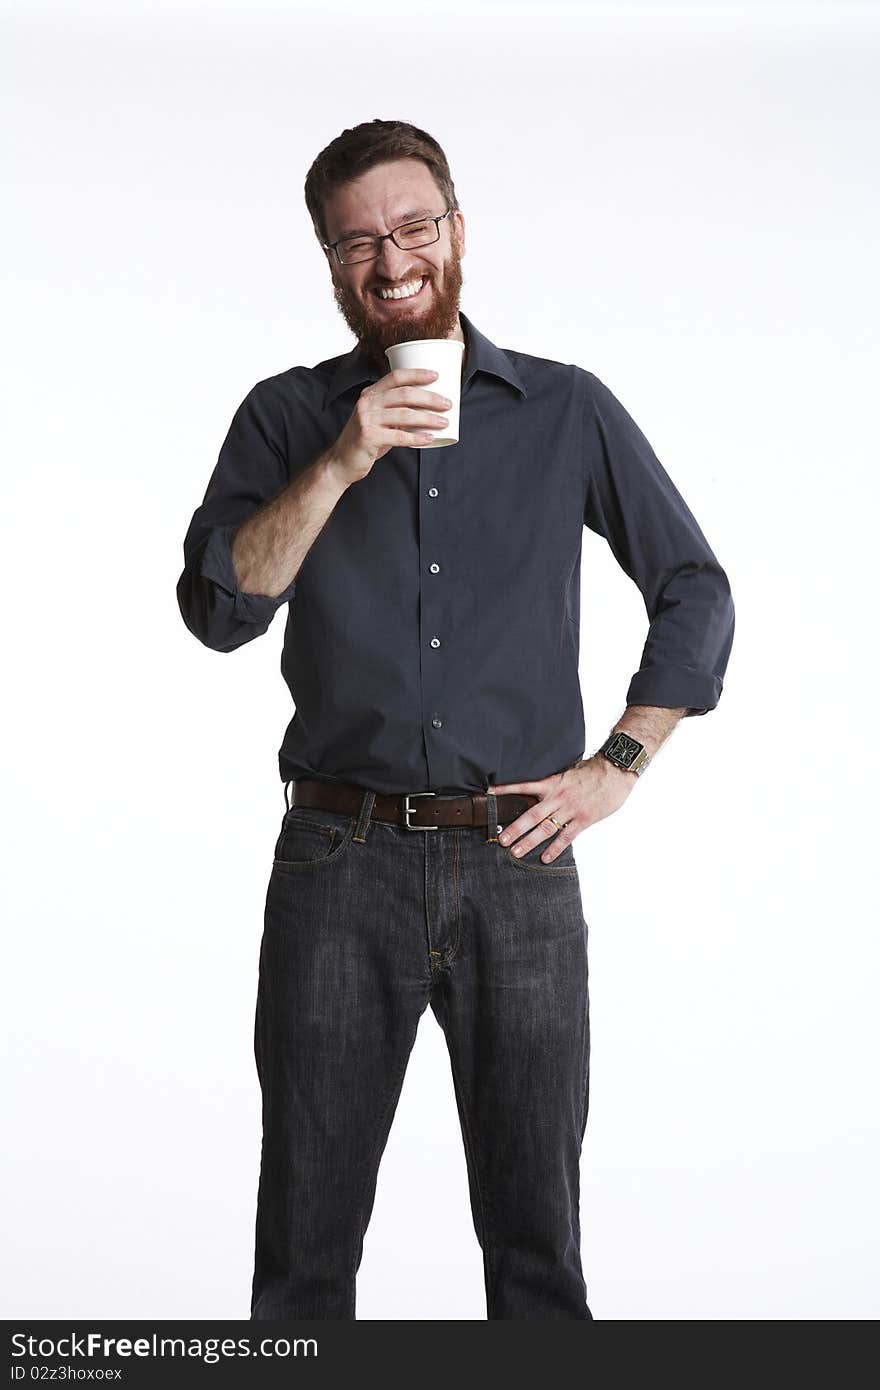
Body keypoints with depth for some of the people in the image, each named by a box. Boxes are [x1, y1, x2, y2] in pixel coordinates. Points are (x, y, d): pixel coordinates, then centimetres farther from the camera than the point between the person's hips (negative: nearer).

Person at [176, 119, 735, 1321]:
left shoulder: (569, 411, 7)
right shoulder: (287, 417, 7)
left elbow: (697, 592, 11)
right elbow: (218, 612, -5)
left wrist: (617, 766, 2)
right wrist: (337, 466, -15)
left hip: (519, 867, 0)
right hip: (340, 862, 0)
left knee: (538, 1242, 9)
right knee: (307, 1241, 8)